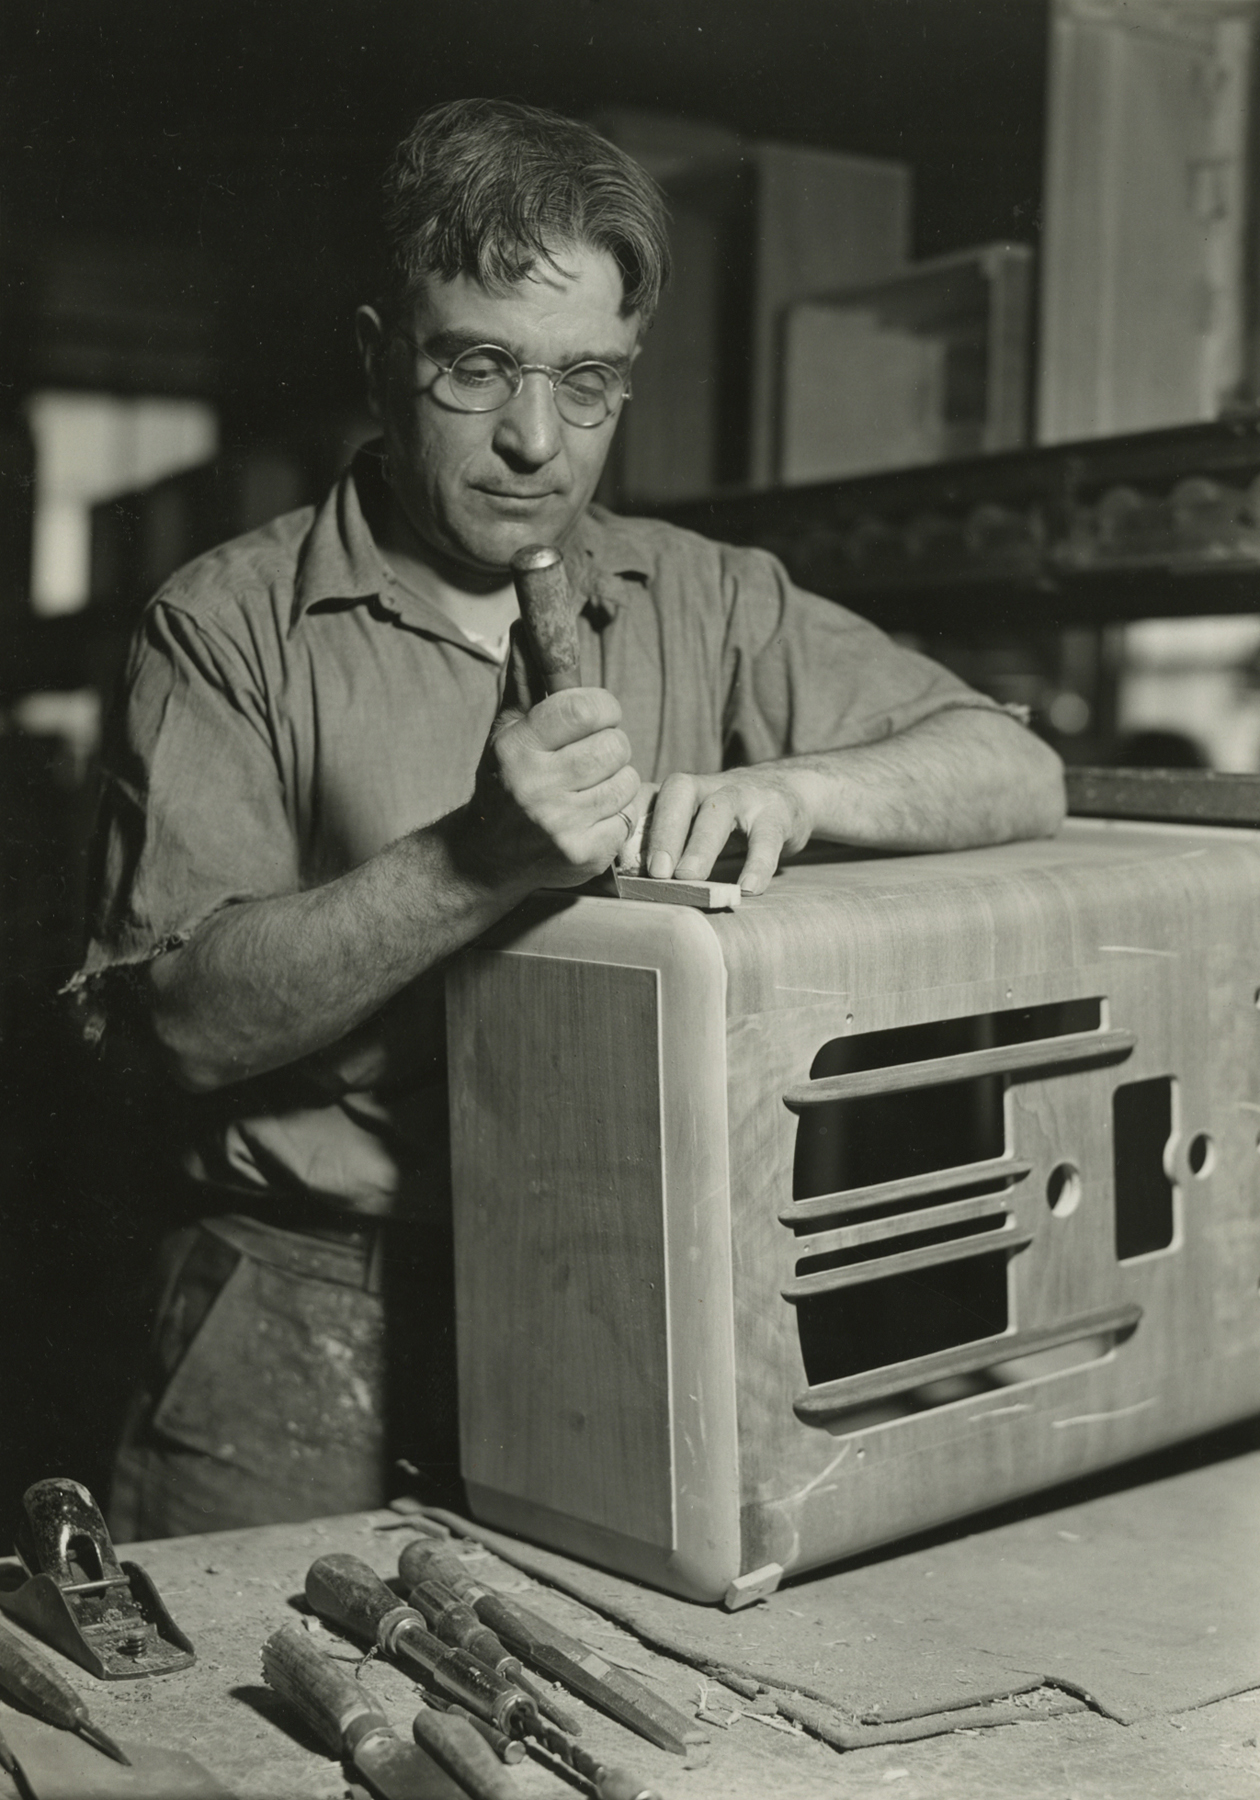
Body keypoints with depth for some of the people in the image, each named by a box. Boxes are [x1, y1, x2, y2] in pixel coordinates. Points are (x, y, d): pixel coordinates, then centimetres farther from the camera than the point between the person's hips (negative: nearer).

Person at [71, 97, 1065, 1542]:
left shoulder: (708, 602, 10)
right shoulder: (229, 626, 0)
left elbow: (1019, 773, 4)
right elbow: (198, 1017, -8)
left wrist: (791, 789, -15)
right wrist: (478, 859, -22)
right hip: (316, 1328, -2)